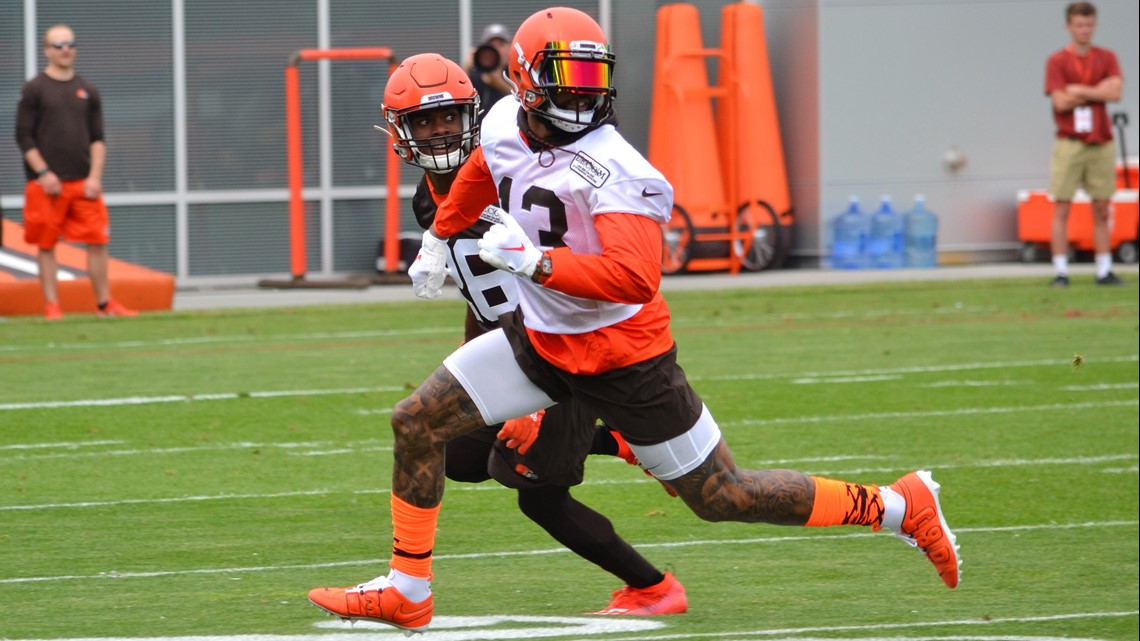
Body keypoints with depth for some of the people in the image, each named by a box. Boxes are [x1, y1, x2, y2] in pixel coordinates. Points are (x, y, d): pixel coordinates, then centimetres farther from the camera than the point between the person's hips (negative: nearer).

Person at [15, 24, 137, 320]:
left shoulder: (87, 91, 13)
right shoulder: (34, 90, 1)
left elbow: (98, 139, 12)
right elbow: (24, 137, -2)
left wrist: (95, 176, 0)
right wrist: (43, 173, -12)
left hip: (83, 183, 3)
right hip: (47, 184, -3)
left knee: (97, 241, -1)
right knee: (46, 245, -1)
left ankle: (105, 304, 6)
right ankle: (51, 306, 4)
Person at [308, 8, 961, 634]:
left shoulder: (613, 172, -27)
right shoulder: (505, 125, -4)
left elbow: (635, 277, -39)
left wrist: (534, 260, -42)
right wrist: (440, 236, 35)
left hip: (623, 356, -7)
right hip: (541, 339, 7)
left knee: (724, 498, -1)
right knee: (417, 422, 1)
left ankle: (900, 506, 13)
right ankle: (407, 591, 14)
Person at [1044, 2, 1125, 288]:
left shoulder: (1107, 58, 9)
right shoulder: (1057, 62, 0)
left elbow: (1115, 92, -6)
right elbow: (1060, 102, -11)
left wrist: (1079, 90, -9)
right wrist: (1098, 92, -5)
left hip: (1101, 144, 3)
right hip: (1069, 143, -3)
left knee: (1101, 210, 5)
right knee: (1062, 208, -4)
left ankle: (1104, 271, 10)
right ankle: (1060, 272, -2)